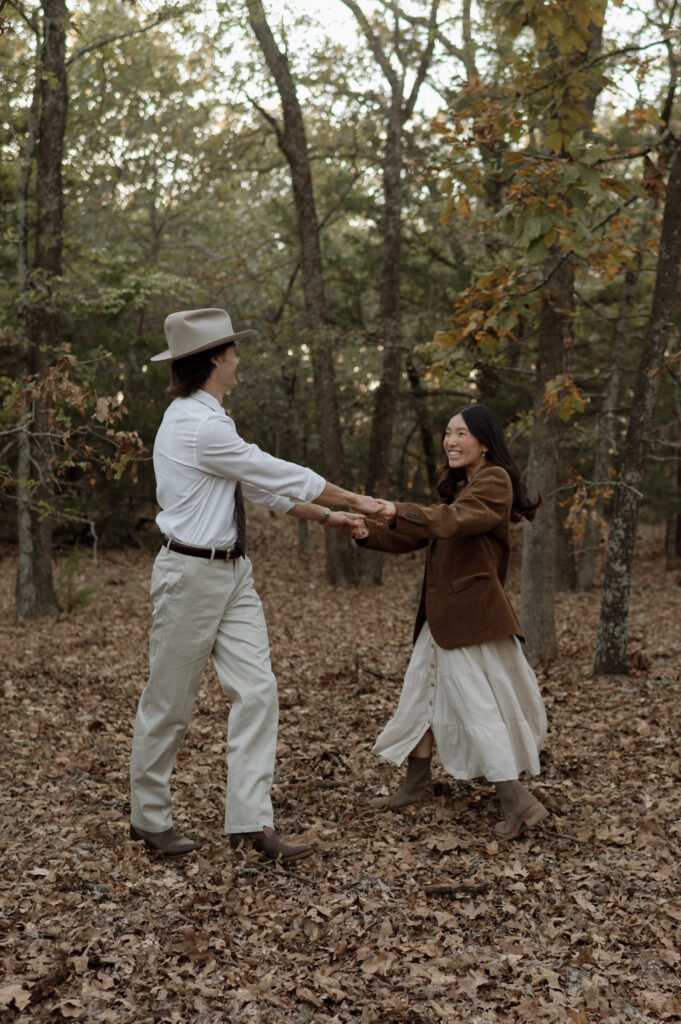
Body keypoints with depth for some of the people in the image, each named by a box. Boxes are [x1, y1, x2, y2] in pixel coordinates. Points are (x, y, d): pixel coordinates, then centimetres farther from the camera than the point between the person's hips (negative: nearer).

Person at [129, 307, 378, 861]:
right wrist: (353, 499, -2)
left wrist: (327, 515, 13)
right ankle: (150, 818, 22)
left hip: (233, 571, 9)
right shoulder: (201, 426, -20)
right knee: (169, 702, 6)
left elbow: (262, 486, 16)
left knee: (257, 690, 1)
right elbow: (280, 475, -14)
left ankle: (251, 820, 4)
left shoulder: (205, 420, 12)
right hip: (192, 573, -9)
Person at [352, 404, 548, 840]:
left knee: (477, 703, -8)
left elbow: (451, 522, -29)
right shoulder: (457, 485, 20)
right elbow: (417, 537, 17)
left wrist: (399, 512, -39)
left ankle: (518, 802, -3)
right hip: (444, 611, 10)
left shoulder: (494, 480, -10)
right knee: (423, 693, 15)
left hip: (471, 613, -10)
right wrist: (370, 534, 1)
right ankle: (415, 787, 28)